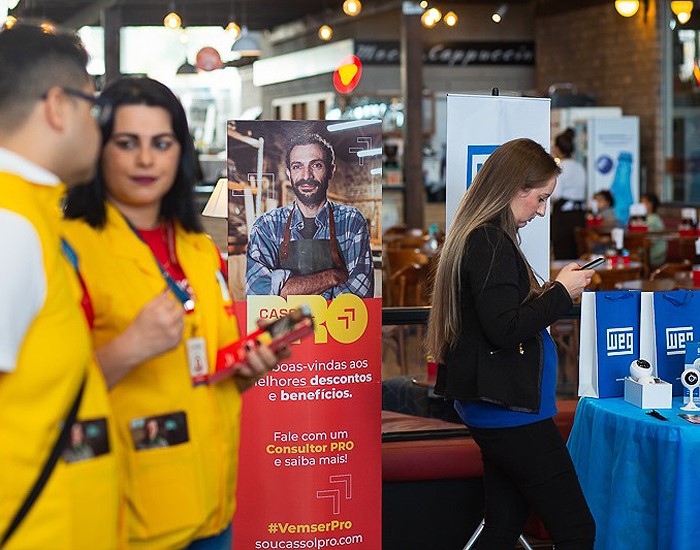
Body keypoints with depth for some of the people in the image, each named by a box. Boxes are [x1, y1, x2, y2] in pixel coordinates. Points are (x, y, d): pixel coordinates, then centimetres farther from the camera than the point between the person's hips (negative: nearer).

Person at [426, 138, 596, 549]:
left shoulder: (476, 237, 14)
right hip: (511, 409, -10)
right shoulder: (490, 243, -17)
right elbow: (505, 329, -23)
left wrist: (552, 291, 8)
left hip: (494, 411, 10)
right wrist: (561, 292, -13)